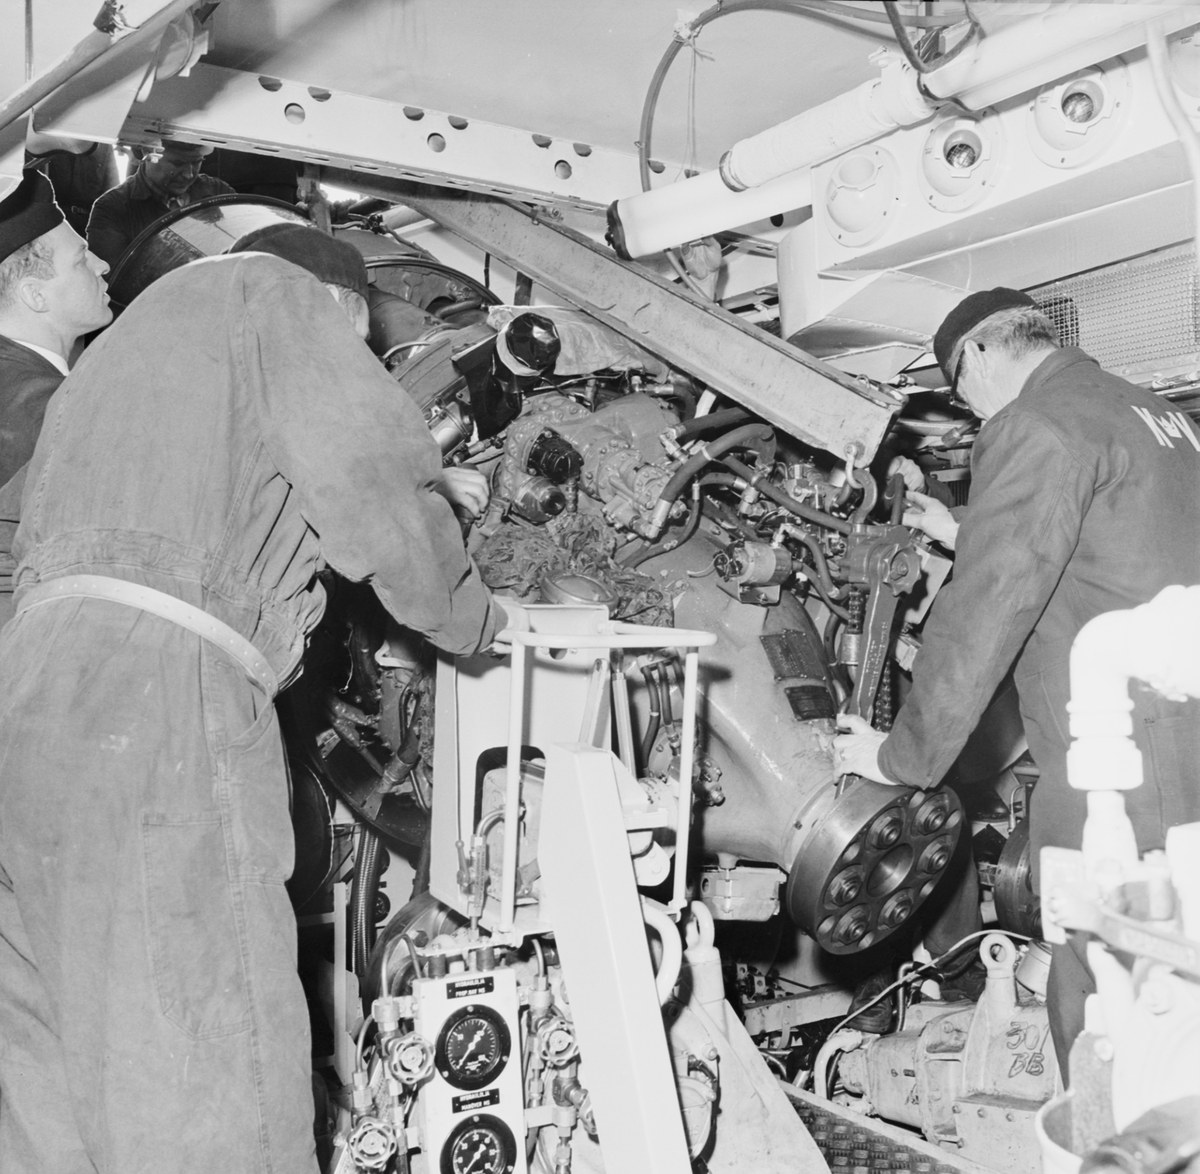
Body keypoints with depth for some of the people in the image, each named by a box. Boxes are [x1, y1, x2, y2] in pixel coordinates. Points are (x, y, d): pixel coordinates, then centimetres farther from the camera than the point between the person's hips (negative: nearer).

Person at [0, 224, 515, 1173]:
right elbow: (378, 490, -1)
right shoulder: (273, 293, 8)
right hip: (156, 702, -9)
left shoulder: (124, 348, 33)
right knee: (207, 1080, -8)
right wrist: (473, 617, 15)